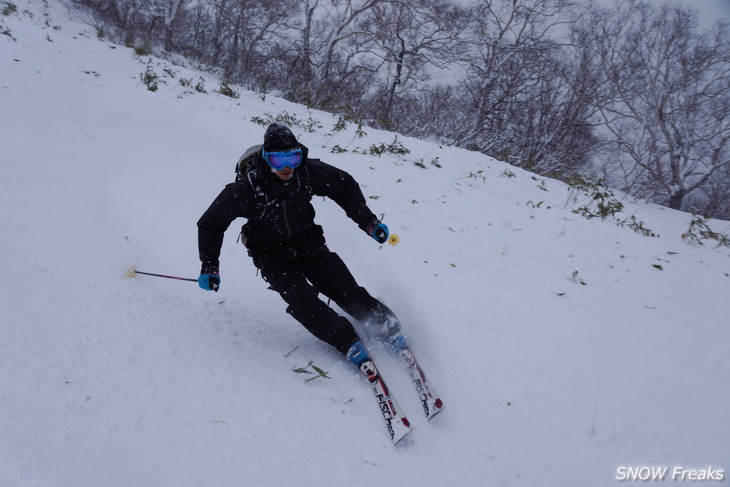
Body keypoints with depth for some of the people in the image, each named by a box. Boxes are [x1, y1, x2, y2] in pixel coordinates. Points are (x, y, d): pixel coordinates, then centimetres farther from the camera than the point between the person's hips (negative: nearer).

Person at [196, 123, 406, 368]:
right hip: (273, 257, -1)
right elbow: (211, 223, -10)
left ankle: (389, 329, 7)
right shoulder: (247, 188, -25)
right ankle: (347, 342, -7)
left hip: (309, 244, 2)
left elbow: (345, 187, 0)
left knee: (348, 291, -10)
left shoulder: (309, 171, -19)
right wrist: (209, 266, -13)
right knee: (303, 302, -22)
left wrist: (368, 221, -6)